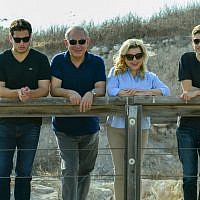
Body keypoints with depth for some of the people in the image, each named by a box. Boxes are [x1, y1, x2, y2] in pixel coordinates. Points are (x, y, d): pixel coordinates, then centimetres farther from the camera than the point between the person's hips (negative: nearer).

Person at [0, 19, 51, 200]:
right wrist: (18, 93, -25)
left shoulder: (40, 60, 4)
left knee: (25, 172, 8)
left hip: (31, 122, 0)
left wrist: (30, 93, -26)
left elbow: (45, 89, -4)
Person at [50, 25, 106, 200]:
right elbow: (54, 89, -10)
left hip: (89, 127, 2)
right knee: (70, 171, -12)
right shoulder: (59, 61, -2)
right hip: (65, 127, -2)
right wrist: (69, 93, -31)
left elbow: (101, 89, -9)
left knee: (85, 171, 14)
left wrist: (91, 94, -32)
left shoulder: (97, 62, 1)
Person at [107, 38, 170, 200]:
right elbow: (111, 91, -15)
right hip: (117, 127, -2)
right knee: (120, 171, 0)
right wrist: (139, 94, -17)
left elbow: (165, 91, -5)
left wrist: (145, 92, -20)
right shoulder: (116, 72, 3)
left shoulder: (150, 77, 9)